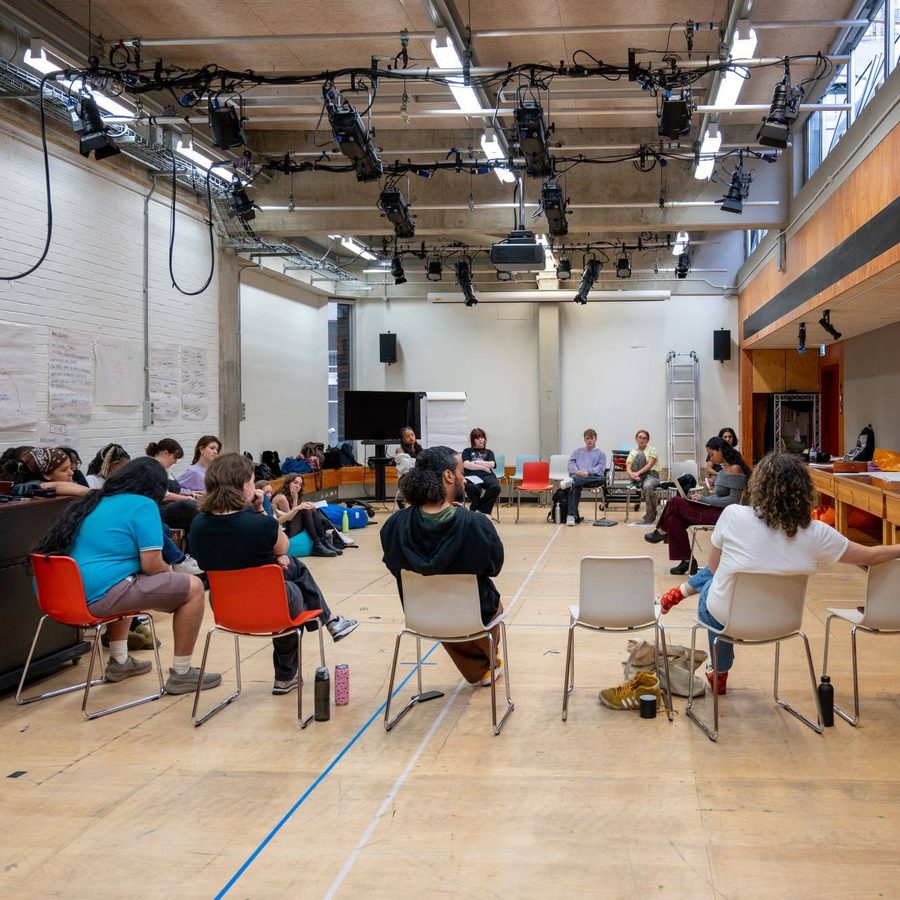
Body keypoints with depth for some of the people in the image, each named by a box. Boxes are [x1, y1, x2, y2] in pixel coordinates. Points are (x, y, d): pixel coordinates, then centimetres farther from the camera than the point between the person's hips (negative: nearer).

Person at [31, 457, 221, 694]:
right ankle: (181, 674, 6)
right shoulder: (143, 505, -5)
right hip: (99, 597, -9)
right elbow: (152, 565, -11)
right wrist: (170, 573, 12)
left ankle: (119, 662, 38)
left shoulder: (94, 502, 19)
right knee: (193, 587, 0)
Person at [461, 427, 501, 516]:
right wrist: (483, 467, -4)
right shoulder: (467, 451, 21)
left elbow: (492, 465, 8)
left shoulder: (489, 452, 28)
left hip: (487, 475, 3)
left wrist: (476, 462, 5)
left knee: (496, 487, -36)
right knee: (472, 488, -43)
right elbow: (466, 465, 2)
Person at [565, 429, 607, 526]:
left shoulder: (600, 454, 24)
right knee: (575, 485, -38)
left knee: (602, 479, -37)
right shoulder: (577, 451, 30)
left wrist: (588, 472, -15)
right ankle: (571, 515, -48)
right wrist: (577, 471, -11)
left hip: (592, 477, 0)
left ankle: (572, 481, -55)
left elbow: (600, 468, 6)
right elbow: (571, 463, 14)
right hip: (577, 476, 0)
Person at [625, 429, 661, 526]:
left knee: (647, 486, -41)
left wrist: (638, 473, -27)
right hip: (638, 477, 2)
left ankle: (650, 517, -26)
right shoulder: (633, 452, 12)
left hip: (651, 475, -2)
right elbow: (628, 469, -1)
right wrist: (632, 474, -25)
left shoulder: (652, 450, 5)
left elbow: (650, 465, -12)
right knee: (640, 455, -22)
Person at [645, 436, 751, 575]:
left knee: (675, 502, -11)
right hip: (715, 510, 9)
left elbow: (734, 500, -19)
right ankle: (687, 561, 2)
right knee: (674, 519, -4)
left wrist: (704, 500, -17)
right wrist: (701, 498, 1)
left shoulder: (735, 469, -14)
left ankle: (661, 532, 16)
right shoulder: (723, 470, 13)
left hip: (724, 514, -9)